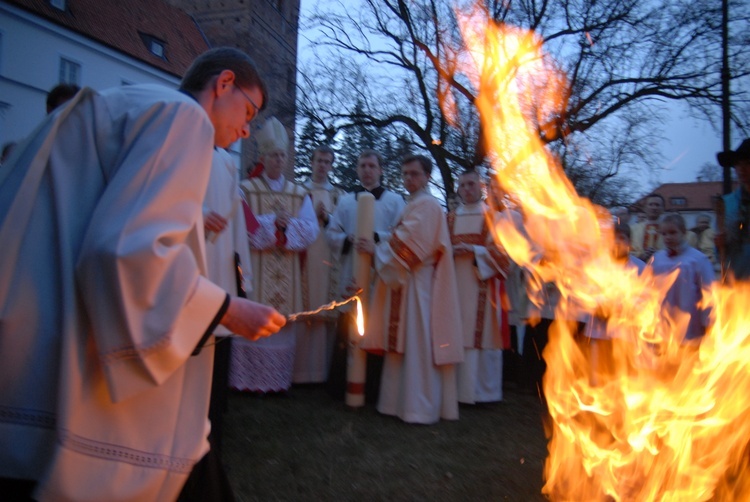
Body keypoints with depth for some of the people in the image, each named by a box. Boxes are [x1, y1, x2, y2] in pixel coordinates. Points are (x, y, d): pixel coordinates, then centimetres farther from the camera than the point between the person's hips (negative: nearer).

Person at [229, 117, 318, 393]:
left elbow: (311, 230, 3)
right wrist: (273, 221, -14)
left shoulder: (300, 194, 14)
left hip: (288, 272, 3)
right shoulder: (247, 189, 6)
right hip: (256, 268, -3)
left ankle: (278, 378, 12)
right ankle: (248, 378, 5)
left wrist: (288, 223, -13)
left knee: (283, 322, 4)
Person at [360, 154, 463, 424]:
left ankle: (421, 408, 1)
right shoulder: (415, 205, 21)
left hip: (419, 284, -10)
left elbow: (410, 245, -19)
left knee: (417, 345, -6)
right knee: (405, 343, 12)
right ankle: (405, 400, 20)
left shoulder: (426, 204, -11)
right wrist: (379, 247, 3)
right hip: (406, 281, 10)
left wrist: (376, 249, -10)